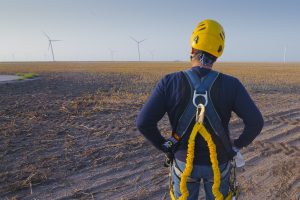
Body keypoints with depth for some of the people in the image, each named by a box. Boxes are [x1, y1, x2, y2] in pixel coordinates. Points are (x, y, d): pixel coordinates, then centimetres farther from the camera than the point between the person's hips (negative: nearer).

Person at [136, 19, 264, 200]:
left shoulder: (169, 82, -21)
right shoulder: (231, 84, -18)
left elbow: (144, 122, -23)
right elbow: (256, 122, -17)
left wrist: (164, 146, -5)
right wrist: (238, 144, 2)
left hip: (184, 161, 0)